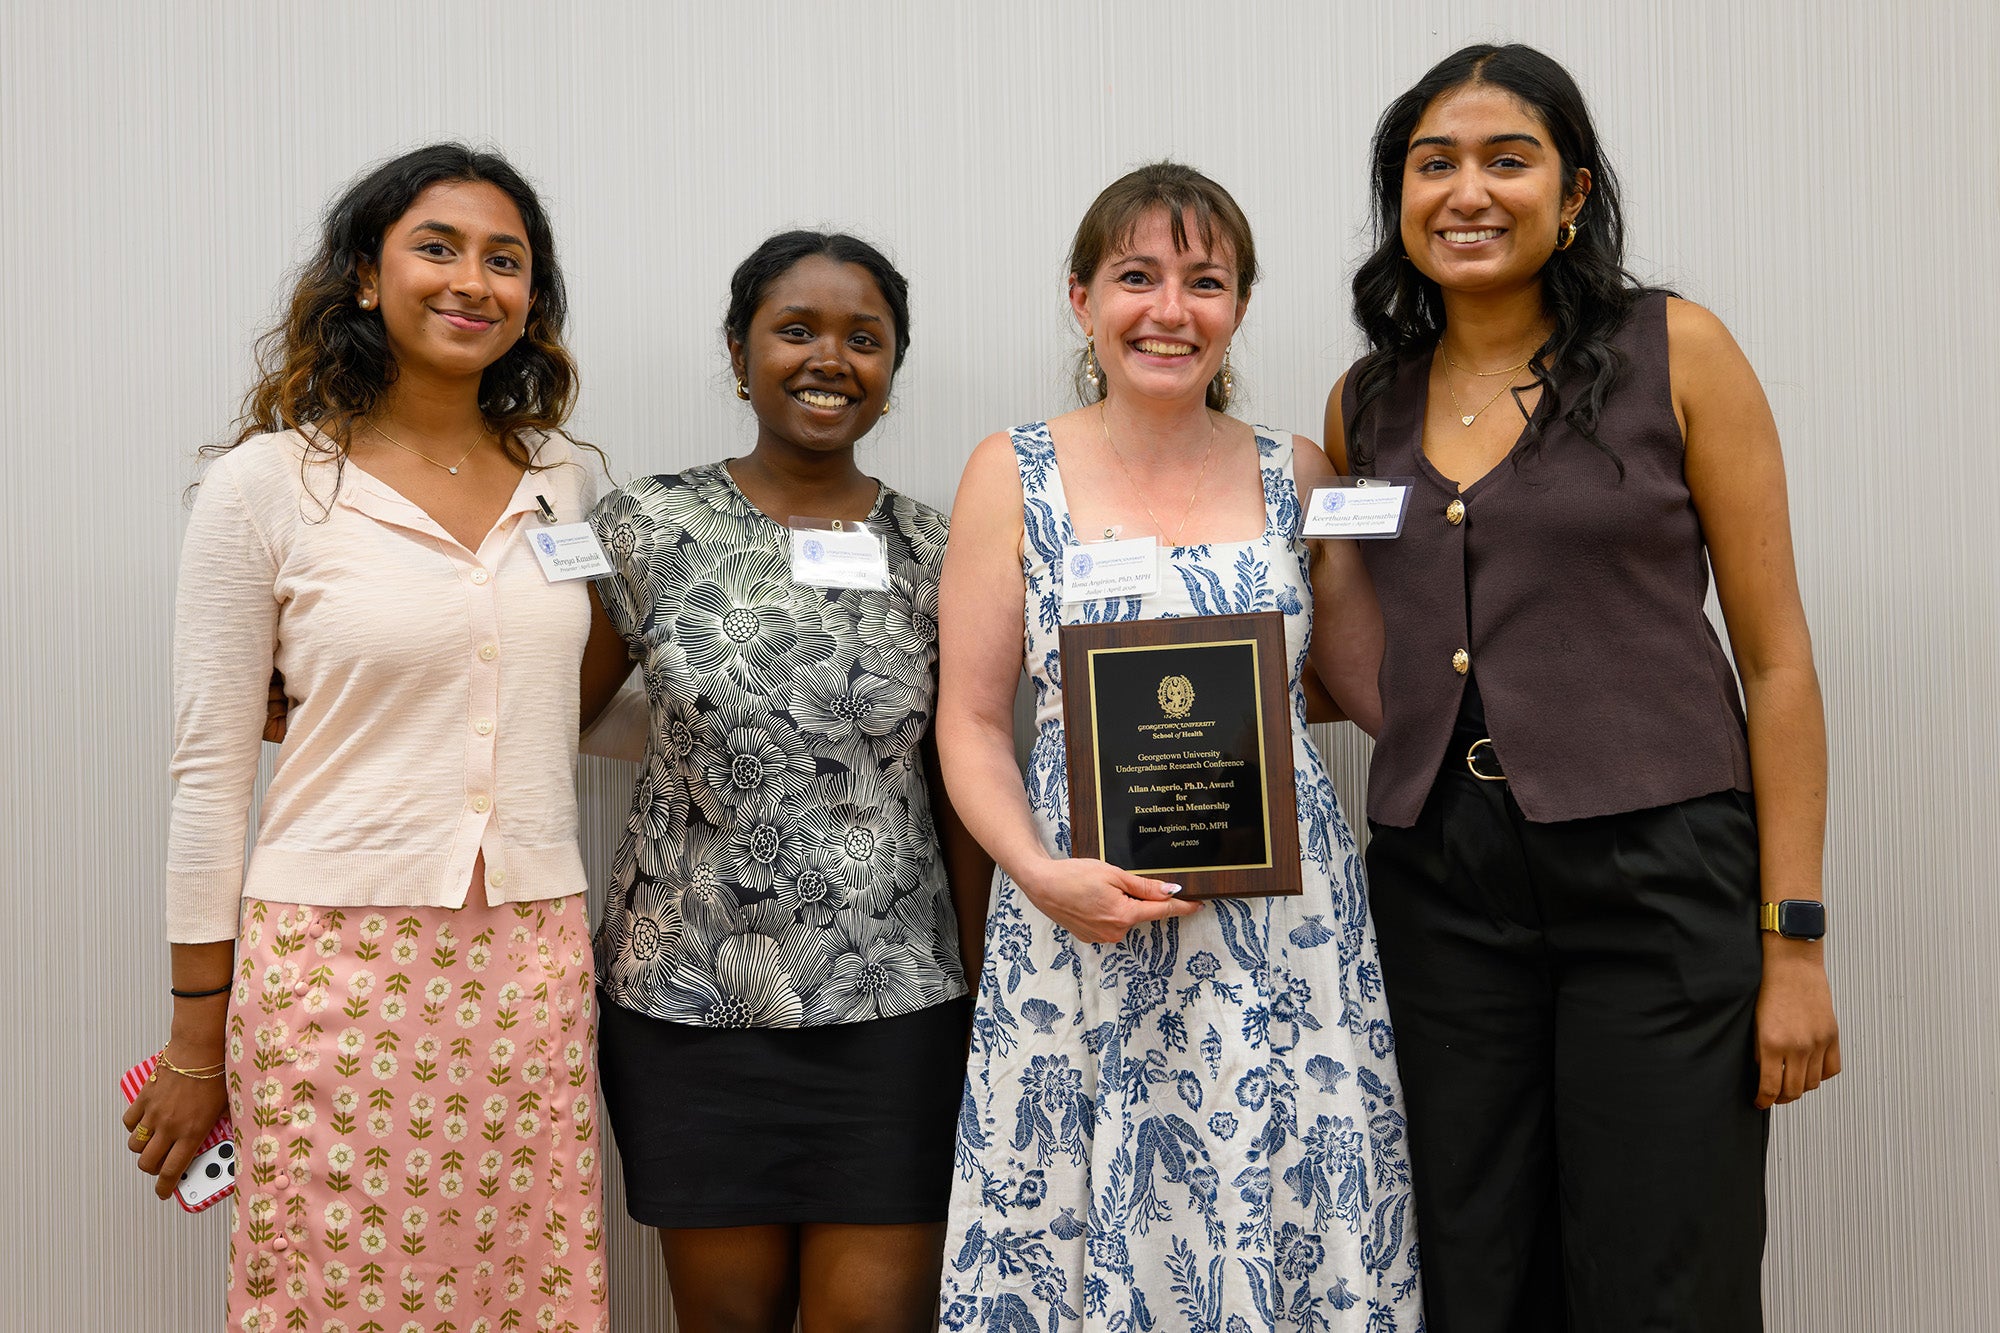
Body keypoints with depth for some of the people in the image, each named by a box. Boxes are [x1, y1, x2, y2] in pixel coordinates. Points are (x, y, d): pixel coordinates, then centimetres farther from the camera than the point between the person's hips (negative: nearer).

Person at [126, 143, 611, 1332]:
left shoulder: (564, 481, 9)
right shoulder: (266, 485, -3)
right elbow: (210, 773, -1)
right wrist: (195, 1043, 1)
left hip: (531, 965, 4)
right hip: (337, 964, -3)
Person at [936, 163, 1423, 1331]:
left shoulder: (1296, 477, 6)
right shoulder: (1014, 476, 2)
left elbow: (1382, 687, 12)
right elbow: (972, 721, 0)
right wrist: (1040, 874, -13)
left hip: (1283, 930, 1)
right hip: (1085, 925, -1)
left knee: (1286, 1221, 4)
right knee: (1087, 1239, 3)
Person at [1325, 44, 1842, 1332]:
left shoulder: (1674, 354, -2)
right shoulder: (1365, 402, 10)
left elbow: (1776, 656, -3)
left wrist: (1794, 943, -7)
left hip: (1658, 874, -3)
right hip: (1440, 885, 4)